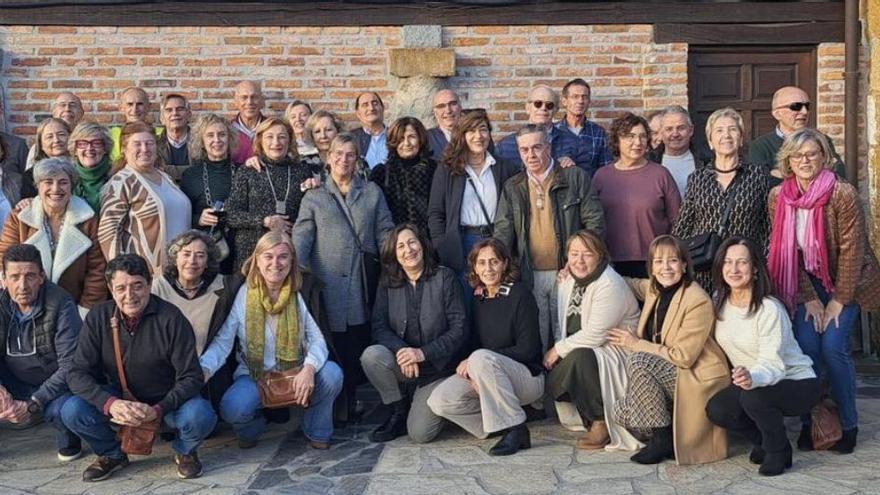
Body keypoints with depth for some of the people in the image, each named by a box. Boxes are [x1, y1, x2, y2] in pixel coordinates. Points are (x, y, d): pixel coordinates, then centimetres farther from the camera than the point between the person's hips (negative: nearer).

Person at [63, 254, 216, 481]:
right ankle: (111, 454, 8)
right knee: (72, 411, -24)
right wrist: (110, 403, -31)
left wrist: (158, 410, -33)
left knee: (200, 415, -33)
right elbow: (78, 373, -12)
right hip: (119, 400, 3)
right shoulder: (98, 317, -10)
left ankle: (184, 451, 5)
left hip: (165, 401, -2)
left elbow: (190, 377, -17)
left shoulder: (170, 318, -17)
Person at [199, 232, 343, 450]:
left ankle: (317, 433, 2)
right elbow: (223, 341, -11)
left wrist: (309, 368, -31)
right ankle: (252, 427, 9)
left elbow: (317, 339, -9)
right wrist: (203, 370, -32)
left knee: (331, 373, -28)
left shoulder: (300, 294, -4)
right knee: (232, 408, -32)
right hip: (253, 375, -1)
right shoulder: (243, 295, -8)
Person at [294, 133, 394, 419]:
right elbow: (300, 238, 2)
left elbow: (385, 233, 11)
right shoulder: (314, 197, 12)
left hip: (363, 285, 1)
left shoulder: (372, 193, 15)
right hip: (328, 284, -1)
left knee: (360, 343, 1)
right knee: (332, 347, -1)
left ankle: (352, 403, 13)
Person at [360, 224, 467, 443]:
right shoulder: (387, 283, 3)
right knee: (371, 355, -29)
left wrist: (423, 353, -22)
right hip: (402, 364, 3)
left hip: (438, 366, -3)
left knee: (420, 434, -15)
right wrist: (401, 350, -27)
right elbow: (379, 327, -6)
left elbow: (459, 328, -11)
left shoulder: (444, 277, -7)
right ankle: (400, 411, -3)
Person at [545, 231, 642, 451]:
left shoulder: (610, 286, -20)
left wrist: (558, 350, -15)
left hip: (615, 352, -8)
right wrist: (558, 349, -10)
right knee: (550, 380, -13)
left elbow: (594, 336, -25)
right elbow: (564, 327, 9)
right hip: (579, 349, 8)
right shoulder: (568, 281, 8)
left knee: (580, 357, -35)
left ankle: (601, 424, -21)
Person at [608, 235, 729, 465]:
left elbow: (683, 357, -21)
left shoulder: (698, 301, -19)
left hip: (698, 380, -7)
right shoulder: (655, 289, 2)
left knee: (638, 360, -26)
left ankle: (663, 439, -16)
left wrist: (635, 344, -14)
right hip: (671, 377, 7)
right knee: (623, 412, -11)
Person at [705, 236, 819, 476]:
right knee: (716, 409, -19)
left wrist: (752, 378, -51)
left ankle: (779, 451, -6)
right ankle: (764, 441, 10)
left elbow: (773, 364, -31)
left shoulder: (769, 309, -23)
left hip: (797, 383, -6)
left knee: (753, 396, -35)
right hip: (751, 384, 6)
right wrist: (739, 377, -10)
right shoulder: (719, 304, -3)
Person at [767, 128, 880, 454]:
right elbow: (787, 251, -4)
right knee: (806, 346, -10)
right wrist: (809, 298, -7)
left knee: (832, 347, -14)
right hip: (809, 282, 3)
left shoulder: (843, 195, -20)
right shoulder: (777, 197, -8)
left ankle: (849, 425, 4)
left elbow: (851, 250, -17)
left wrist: (838, 301, -15)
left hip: (848, 283, -3)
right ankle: (809, 421, 6)